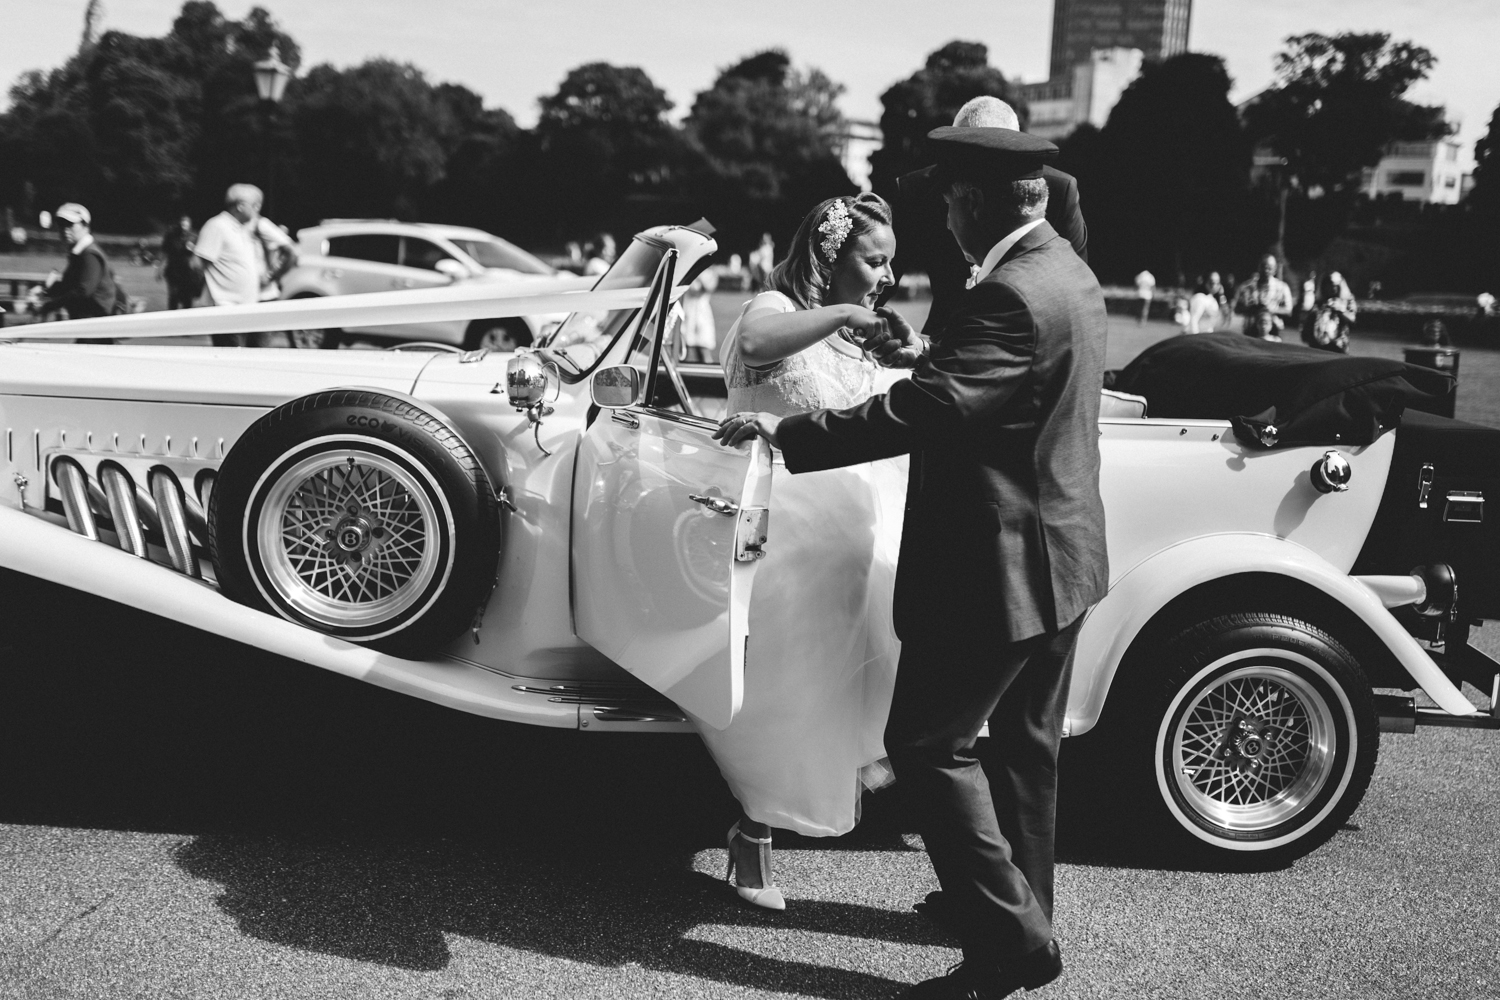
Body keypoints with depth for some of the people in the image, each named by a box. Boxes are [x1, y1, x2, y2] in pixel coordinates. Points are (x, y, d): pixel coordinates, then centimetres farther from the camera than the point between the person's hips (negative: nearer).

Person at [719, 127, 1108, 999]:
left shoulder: (1011, 296, -24)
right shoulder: (1067, 272, 8)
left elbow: (920, 415, -30)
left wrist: (785, 433, -25)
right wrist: (929, 355, 11)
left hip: (999, 566, -10)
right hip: (1060, 552, 10)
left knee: (929, 742, 0)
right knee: (1024, 743, 20)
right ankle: (1020, 911, 35)